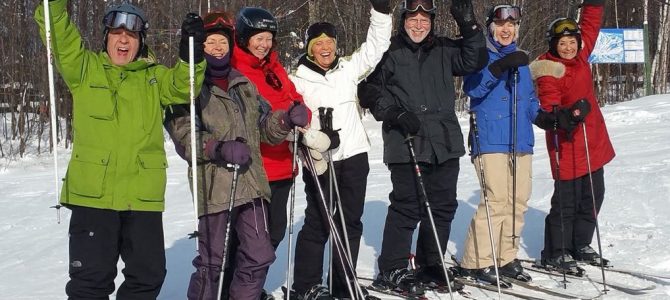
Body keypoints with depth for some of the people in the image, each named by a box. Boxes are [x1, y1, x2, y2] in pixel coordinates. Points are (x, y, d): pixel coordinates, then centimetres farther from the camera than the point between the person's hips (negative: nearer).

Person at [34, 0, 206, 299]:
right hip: (93, 193, -2)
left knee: (148, 274, 11)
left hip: (142, 195, 3)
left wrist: (191, 53, -17)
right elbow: (58, 36, -3)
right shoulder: (85, 68, 9)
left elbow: (182, 86, -2)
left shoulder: (154, 76, 14)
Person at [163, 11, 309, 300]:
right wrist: (220, 148, -25)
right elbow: (184, 136, -10)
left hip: (251, 183, 6)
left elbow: (264, 126, 16)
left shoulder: (244, 85, 18)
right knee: (212, 260, -2)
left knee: (259, 255, 7)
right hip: (215, 186, -5)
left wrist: (287, 119, -5)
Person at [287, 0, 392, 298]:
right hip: (320, 160, -4)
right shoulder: (298, 80, -1)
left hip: (354, 156, 4)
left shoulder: (348, 68, 10)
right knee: (318, 223, -1)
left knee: (350, 223, 9)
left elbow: (376, 46, 11)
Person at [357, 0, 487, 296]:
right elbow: (368, 89, 0)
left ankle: (430, 265, 24)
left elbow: (475, 61, 7)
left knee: (443, 205, 10)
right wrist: (394, 113, -13)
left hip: (445, 143, 5)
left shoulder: (443, 50, 14)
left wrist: (469, 27, -6)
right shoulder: (388, 52, 0)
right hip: (406, 143, -5)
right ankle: (391, 270, 5)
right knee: (407, 207, -6)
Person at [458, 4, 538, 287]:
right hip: (490, 140, -7)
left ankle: (506, 258, 17)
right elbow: (472, 87, -18)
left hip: (520, 141, 7)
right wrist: (499, 66, -31)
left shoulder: (520, 59, 20)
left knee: (518, 201, 6)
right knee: (496, 200, -13)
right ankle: (477, 263, -5)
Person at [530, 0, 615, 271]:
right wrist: (565, 116, -43)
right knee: (567, 200, -2)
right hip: (567, 145, -8)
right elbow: (548, 111, -24)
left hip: (593, 143, 8)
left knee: (593, 196, 14)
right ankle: (555, 253, 11)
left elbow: (590, 24, 18)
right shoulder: (550, 72, -15)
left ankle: (580, 245, 29)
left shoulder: (580, 57, 6)